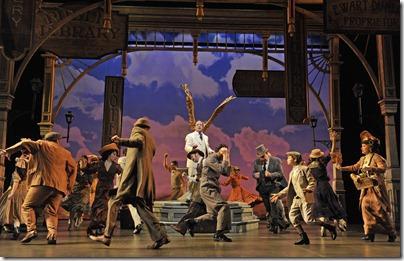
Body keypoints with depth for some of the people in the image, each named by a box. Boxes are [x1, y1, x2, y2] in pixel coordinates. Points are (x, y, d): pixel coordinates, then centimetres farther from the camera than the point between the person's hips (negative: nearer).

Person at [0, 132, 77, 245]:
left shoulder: (42, 144, 17)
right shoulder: (66, 152, 23)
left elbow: (25, 143, 8)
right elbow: (73, 168, 15)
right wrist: (69, 187, 15)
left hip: (43, 181, -3)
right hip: (59, 186, 4)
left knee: (27, 206, 5)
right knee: (51, 211, 4)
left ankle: (31, 230, -13)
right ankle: (52, 234, -17)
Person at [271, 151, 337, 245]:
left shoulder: (304, 169, -6)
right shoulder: (292, 172, 18)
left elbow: (313, 181, -10)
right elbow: (289, 188, 23)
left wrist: (308, 190, -27)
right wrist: (279, 195, 18)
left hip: (306, 198, -8)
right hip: (297, 198, 8)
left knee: (309, 219, -13)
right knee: (292, 216, -3)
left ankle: (330, 227, 4)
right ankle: (303, 237, 4)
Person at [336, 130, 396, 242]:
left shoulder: (376, 157, -7)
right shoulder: (363, 159, 16)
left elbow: (383, 168, -18)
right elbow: (354, 167, 24)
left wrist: (372, 168, -32)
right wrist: (342, 168, 22)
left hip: (376, 187, -7)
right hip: (366, 188, 7)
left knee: (380, 210, -5)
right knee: (365, 207, -4)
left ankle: (392, 233, 9)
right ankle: (369, 232, -3)